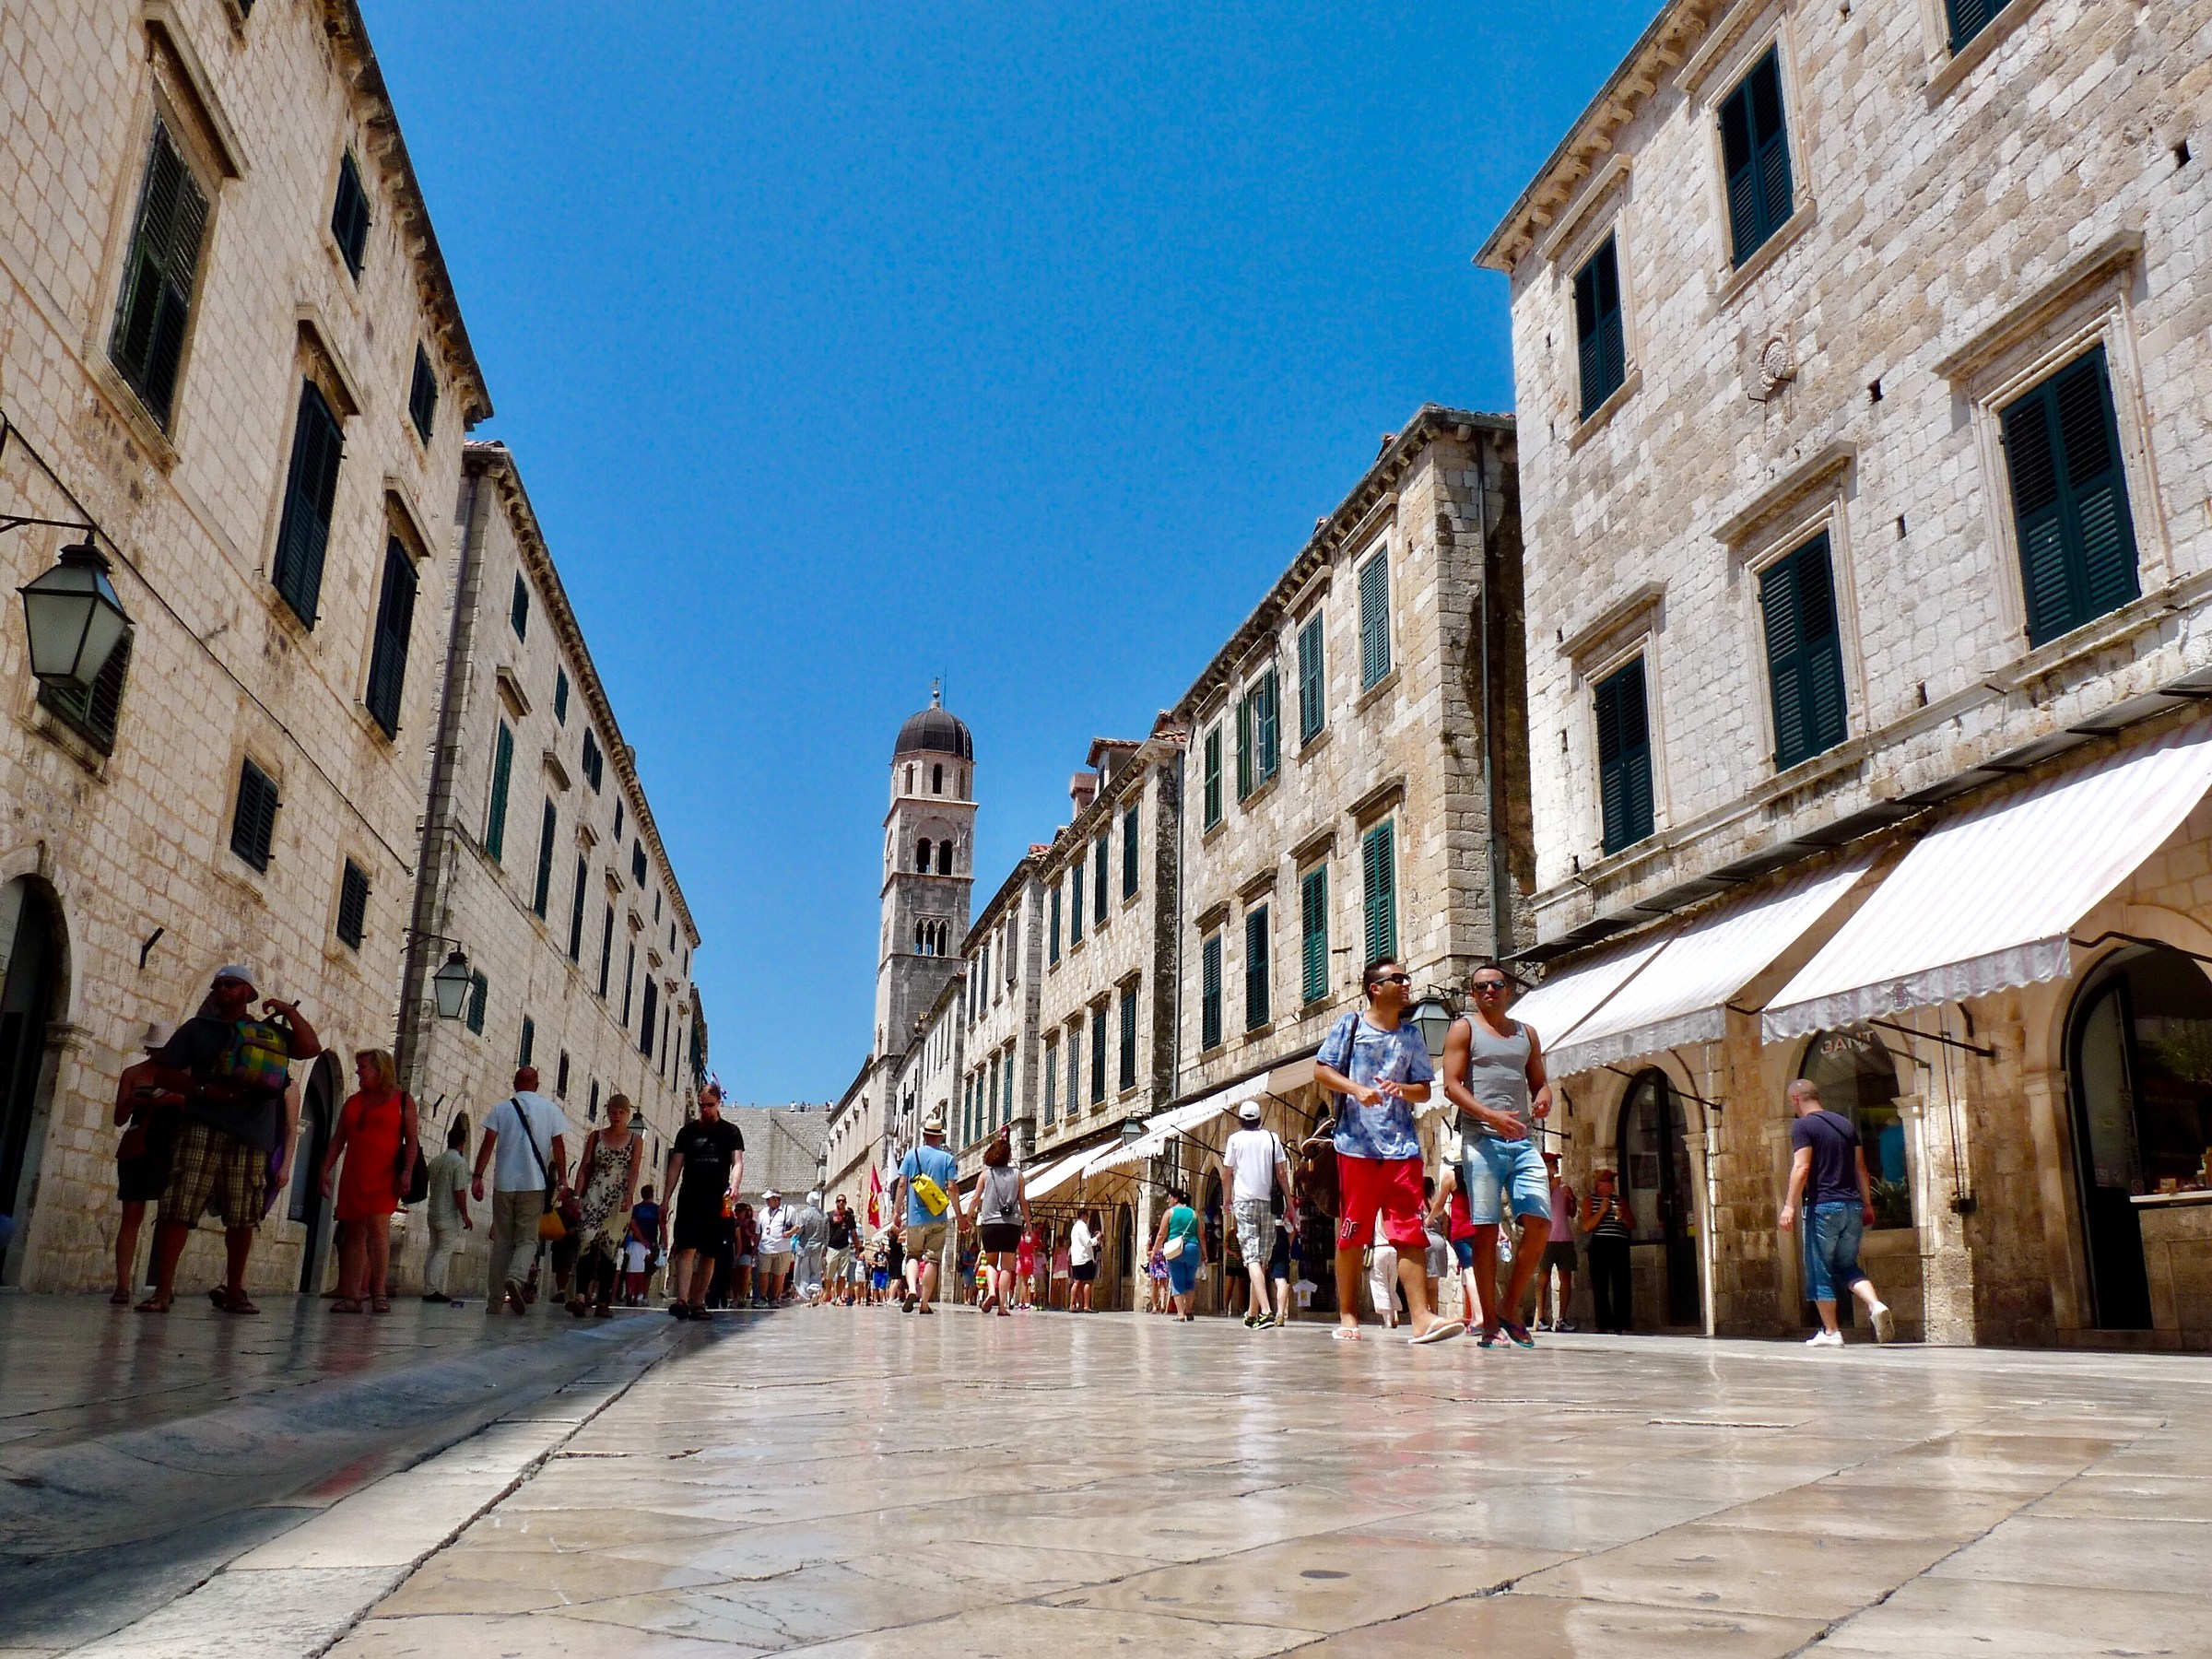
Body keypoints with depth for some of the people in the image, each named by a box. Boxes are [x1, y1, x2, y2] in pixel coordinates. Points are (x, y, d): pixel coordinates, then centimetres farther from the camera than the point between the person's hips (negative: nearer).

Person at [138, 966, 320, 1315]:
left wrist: (289, 1011, 2)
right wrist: (203, 1090, -8)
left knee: (243, 1220, 4)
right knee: (177, 1209, -10)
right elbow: (165, 1074, 8)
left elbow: (311, 1048, 5)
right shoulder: (198, 1028, 14)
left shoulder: (271, 1032, 16)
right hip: (202, 1130, -1)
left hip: (254, 1138, 1)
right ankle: (162, 1290, -5)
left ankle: (234, 1291, 14)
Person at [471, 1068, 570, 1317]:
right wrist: (562, 1179, 2)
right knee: (528, 1239, 5)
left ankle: (494, 1302, 8)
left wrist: (477, 1177, -2)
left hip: (504, 1183, 1)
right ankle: (515, 1277, -24)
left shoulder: (501, 1109, 7)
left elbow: (488, 1143, -1)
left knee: (501, 1241, 8)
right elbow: (558, 1145, 0)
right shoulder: (550, 1109, 5)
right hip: (534, 1184, -1)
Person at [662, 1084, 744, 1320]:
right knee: (687, 1249, -15)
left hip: (717, 1203, 1)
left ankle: (697, 1303, 11)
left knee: (708, 1254, 3)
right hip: (689, 1200, 0)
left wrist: (733, 1187, -24)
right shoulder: (688, 1131, 10)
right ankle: (681, 1300, -25)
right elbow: (675, 1167, 9)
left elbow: (737, 1163, -4)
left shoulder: (730, 1132, 7)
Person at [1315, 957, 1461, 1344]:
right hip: (1356, 1143, -3)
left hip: (1402, 1145, 3)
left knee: (1410, 1232, -5)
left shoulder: (1410, 1035, 16)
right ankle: (1347, 1316, 12)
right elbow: (1321, 1070, 2)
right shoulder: (1350, 1025, 5)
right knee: (1351, 1233, 3)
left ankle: (1421, 1318, -10)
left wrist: (1403, 1089, -7)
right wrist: (1357, 1089, -14)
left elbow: (1425, 1090, 15)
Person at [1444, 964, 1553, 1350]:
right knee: (1486, 1230, -5)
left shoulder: (1526, 1033, 20)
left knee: (1540, 1224, -7)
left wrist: (1543, 1100, -3)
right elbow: (1451, 1085, -3)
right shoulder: (1464, 1029, 6)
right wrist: (1491, 1116, -17)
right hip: (1481, 1140, -4)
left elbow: (1539, 1081, 22)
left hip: (1523, 1142, 4)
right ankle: (1489, 1322, 2)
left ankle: (1510, 1307, 9)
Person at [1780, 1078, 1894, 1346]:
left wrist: (1790, 1206, -17)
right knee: (1847, 1266, 15)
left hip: (1823, 1206, -6)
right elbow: (1861, 1168, 15)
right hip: (1852, 1205, 6)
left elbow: (1801, 1168, -16)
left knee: (1820, 1271, 4)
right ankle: (1876, 1305, -10)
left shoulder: (1802, 1126, -6)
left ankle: (1830, 1332, 6)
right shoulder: (1846, 1123, 14)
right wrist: (1867, 1205, 20)